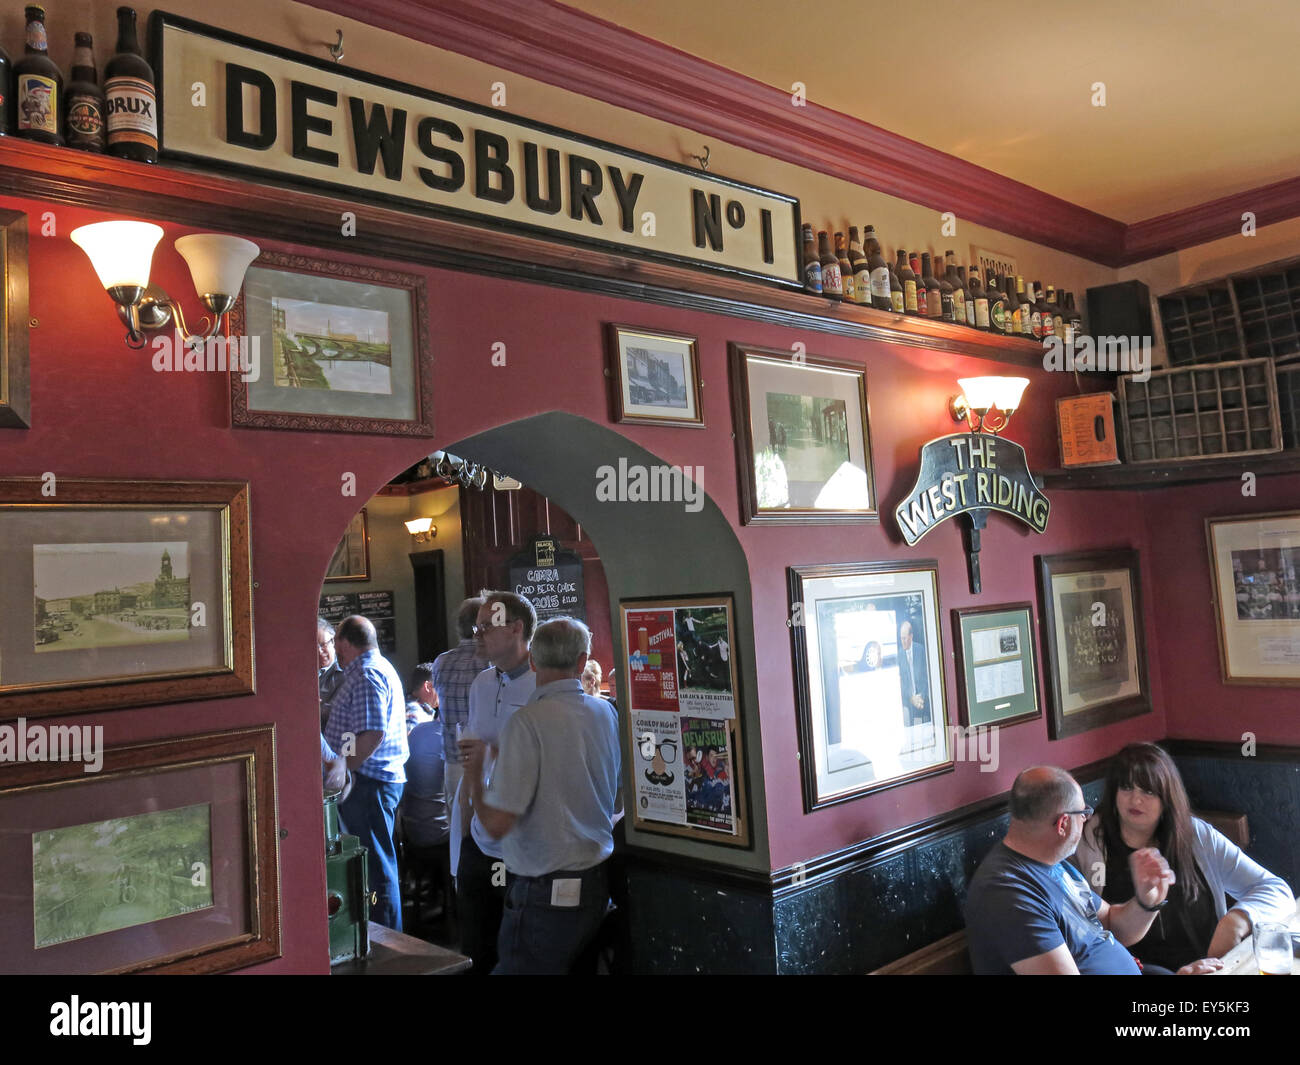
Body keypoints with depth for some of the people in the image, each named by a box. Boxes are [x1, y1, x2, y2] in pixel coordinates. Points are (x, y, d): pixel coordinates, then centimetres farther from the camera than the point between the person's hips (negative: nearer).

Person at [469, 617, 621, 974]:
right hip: (597, 884, 7)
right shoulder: (606, 713, 2)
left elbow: (497, 824, -20)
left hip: (545, 891, -7)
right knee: (580, 969, 20)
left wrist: (474, 782, 0)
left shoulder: (527, 721, -17)